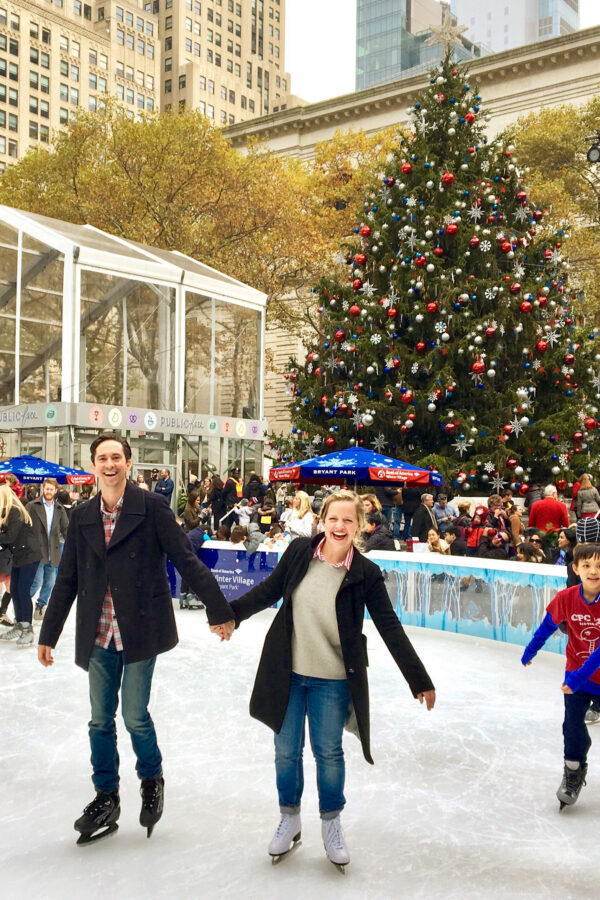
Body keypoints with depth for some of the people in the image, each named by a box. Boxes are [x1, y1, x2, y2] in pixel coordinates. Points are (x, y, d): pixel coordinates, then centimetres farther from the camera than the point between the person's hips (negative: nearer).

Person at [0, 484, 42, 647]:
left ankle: (28, 629, -3)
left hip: (29, 555, -9)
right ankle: (19, 626, 20)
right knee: (14, 590, 10)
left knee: (23, 591, -9)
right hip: (18, 556, 9)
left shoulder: (15, 511, -16)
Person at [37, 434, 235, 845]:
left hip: (140, 632, -4)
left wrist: (220, 610, -7)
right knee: (101, 720, 11)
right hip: (98, 636, 4)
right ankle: (106, 797, 29)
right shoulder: (82, 517, 7)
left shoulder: (152, 507, -6)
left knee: (135, 716, -1)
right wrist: (48, 634, 13)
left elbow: (188, 561, -7)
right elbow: (67, 580, 12)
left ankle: (152, 779, 28)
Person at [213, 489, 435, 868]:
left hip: (332, 680, -2)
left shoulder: (366, 573, -13)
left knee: (329, 752, 10)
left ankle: (332, 823, 33)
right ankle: (290, 819, 36)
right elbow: (269, 590, 5)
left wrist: (420, 680, -7)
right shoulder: (300, 551, -10)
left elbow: (390, 628, -9)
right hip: (287, 672, 2)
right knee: (286, 749, 13)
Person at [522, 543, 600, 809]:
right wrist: (530, 651, 15)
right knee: (573, 726, -5)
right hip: (575, 673, 1)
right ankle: (574, 772, 20)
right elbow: (548, 626, 4)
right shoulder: (565, 598, -15)